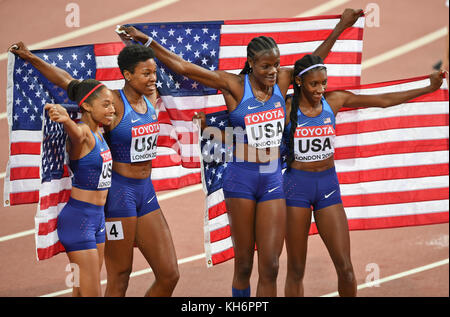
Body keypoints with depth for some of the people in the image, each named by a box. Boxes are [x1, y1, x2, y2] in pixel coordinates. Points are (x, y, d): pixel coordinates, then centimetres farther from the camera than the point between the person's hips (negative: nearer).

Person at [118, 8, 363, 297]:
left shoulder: (281, 81, 4)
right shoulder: (234, 85, -6)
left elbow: (314, 61, 19)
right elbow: (183, 67, -7)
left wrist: (341, 26, 18)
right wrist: (146, 40, -10)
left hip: (273, 179, 3)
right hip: (242, 178, -3)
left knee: (270, 267, -2)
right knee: (244, 265, 5)